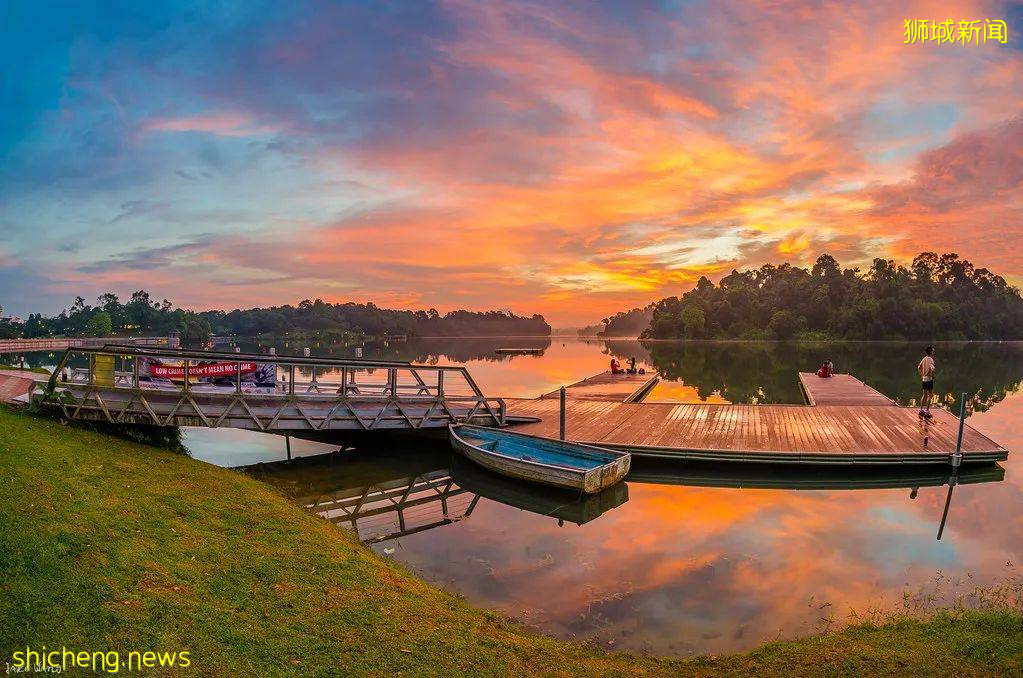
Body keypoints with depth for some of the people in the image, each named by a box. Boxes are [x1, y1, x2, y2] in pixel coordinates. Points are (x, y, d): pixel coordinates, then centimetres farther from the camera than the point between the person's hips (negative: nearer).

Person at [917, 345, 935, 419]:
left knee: (924, 395, 17)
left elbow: (919, 367, 15)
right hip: (929, 379, -8)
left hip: (923, 379, 8)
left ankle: (921, 409, 22)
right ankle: (927, 411, -2)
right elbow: (932, 369, -28)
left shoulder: (924, 359, 9)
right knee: (930, 395, -1)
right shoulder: (930, 359, -14)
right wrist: (932, 375, -12)